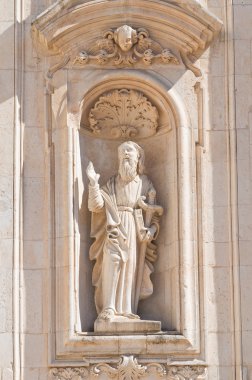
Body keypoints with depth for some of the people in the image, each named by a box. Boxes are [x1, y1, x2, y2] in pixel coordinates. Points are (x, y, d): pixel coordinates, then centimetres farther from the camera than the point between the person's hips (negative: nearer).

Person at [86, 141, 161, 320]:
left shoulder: (145, 183, 13)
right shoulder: (112, 183, 13)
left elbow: (154, 211, 8)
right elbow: (96, 205, 0)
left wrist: (152, 229, -9)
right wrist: (94, 183, -11)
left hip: (135, 231, 1)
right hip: (115, 230, -1)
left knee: (131, 267, -5)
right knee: (112, 264, -17)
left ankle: (127, 309, -3)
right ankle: (109, 309, -20)